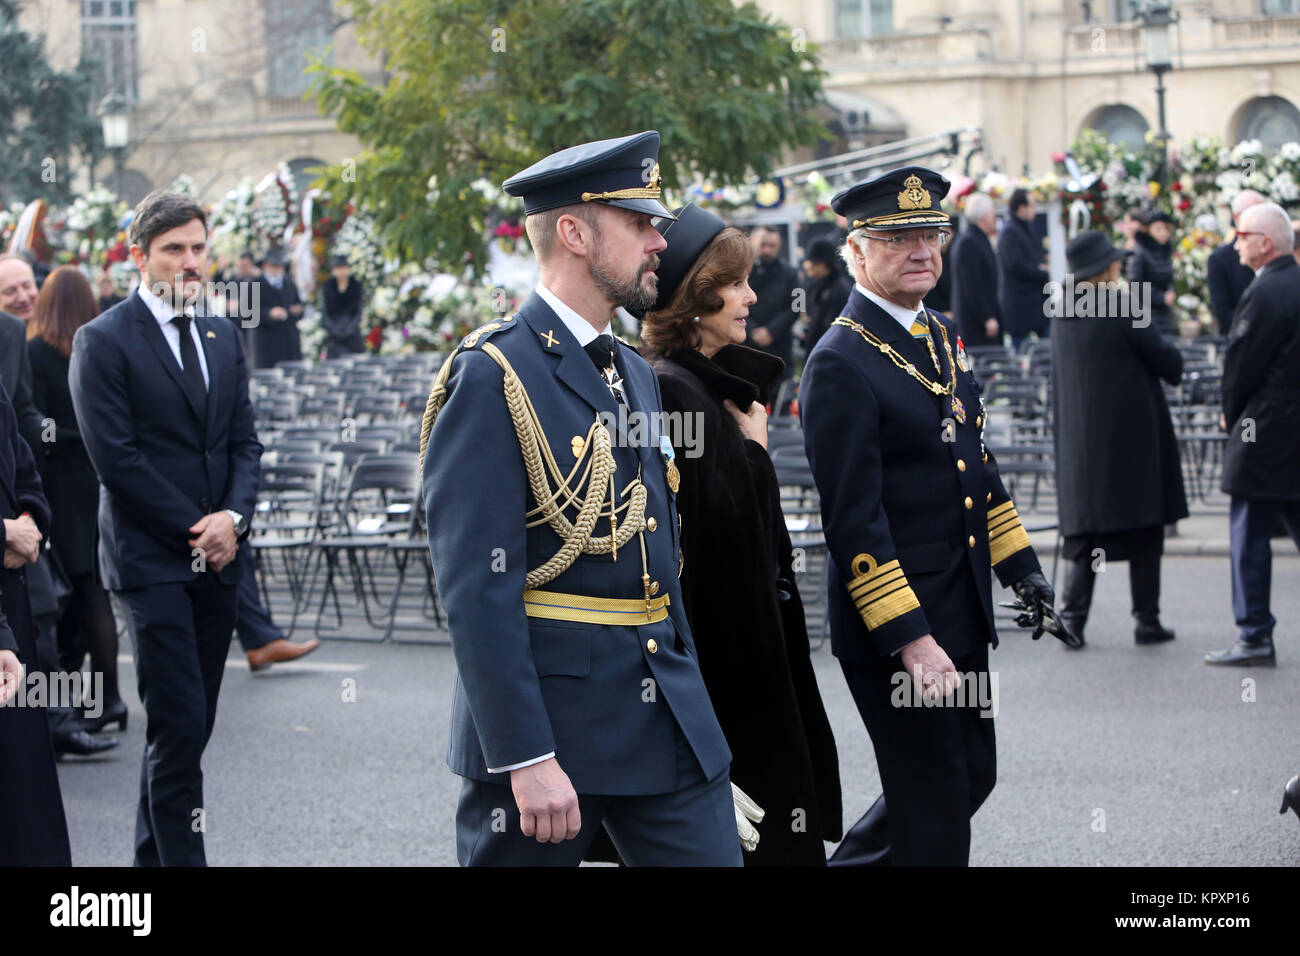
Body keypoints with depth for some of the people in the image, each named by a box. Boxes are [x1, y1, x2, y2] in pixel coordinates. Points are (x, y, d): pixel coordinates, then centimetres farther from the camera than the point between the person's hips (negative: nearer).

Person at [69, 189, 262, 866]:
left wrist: (234, 516, -6)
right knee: (179, 727, -11)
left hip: (215, 557, 6)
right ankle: (180, 858, -8)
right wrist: (193, 529, -12)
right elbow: (115, 457, -12)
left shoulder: (221, 337, 15)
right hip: (150, 562, -6)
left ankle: (152, 858, 19)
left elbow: (244, 441, 13)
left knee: (189, 726, 9)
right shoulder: (103, 342, -6)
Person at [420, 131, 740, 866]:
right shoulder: (492, 378, -12)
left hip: (669, 722, 7)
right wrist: (527, 760, -22)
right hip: (548, 721, -7)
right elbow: (477, 589, -18)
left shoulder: (637, 377, 15)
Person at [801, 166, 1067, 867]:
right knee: (933, 807, 0)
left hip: (959, 615, 9)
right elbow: (853, 521, -20)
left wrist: (1020, 566, 14)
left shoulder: (942, 337, 11)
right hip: (891, 624, -9)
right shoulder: (840, 365, -17)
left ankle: (850, 866, 34)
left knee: (971, 775, 17)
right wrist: (909, 640, -24)